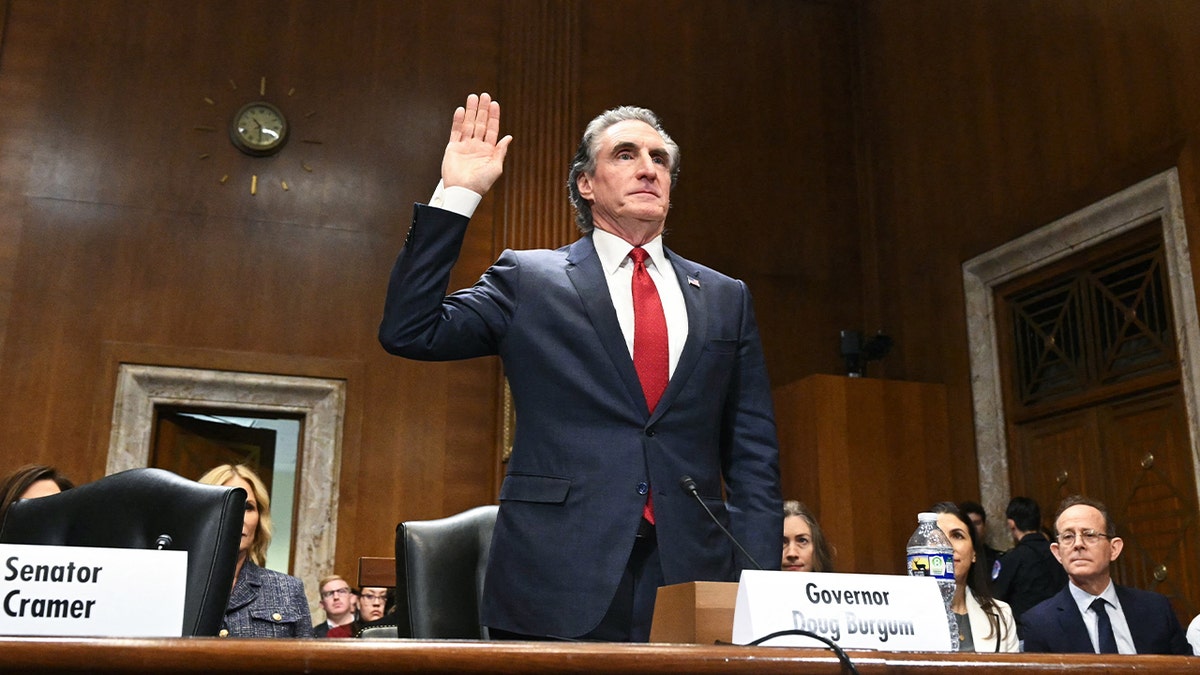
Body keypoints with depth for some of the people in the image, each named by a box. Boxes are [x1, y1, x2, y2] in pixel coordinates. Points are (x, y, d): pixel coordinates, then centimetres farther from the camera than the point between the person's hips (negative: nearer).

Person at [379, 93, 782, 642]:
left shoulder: (726, 299, 12)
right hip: (557, 591, -2)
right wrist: (455, 197, -7)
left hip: (694, 579, 2)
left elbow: (753, 456, 10)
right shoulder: (528, 280, 6)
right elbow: (409, 332, -5)